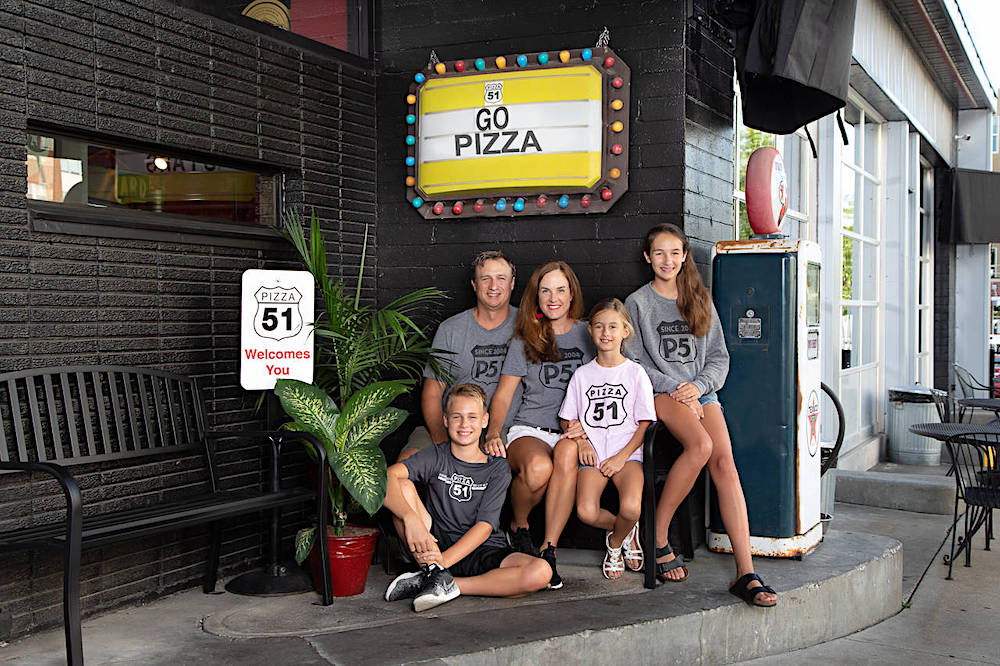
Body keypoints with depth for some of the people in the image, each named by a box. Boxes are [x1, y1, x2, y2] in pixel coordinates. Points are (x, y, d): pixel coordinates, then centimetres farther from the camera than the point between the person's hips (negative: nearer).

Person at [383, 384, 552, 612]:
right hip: (436, 542, 0)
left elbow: (485, 526, -12)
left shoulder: (498, 468, 0)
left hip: (482, 551, 0)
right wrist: (411, 518, -35)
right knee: (403, 486, -20)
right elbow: (388, 476, -17)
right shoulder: (436, 456, 1)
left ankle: (450, 586, -23)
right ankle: (435, 573, -25)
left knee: (541, 572, -28)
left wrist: (446, 559, -26)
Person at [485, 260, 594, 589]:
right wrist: (493, 432, -14)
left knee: (567, 453, -38)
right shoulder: (525, 339, 11)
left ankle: (549, 548, -29)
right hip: (529, 429, 0)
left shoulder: (588, 335, 12)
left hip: (573, 430, 0)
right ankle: (518, 525, -2)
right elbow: (503, 395, 4)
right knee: (538, 468, -36)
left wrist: (585, 423, -9)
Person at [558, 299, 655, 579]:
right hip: (591, 453, 2)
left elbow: (644, 424, 3)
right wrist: (580, 440, -5)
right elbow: (567, 419, 15)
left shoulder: (635, 372, 5)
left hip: (627, 453, -1)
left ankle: (616, 542, 8)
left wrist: (622, 457, -9)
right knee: (586, 512, -24)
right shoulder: (582, 374, 11)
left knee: (631, 508, -29)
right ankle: (628, 531, 9)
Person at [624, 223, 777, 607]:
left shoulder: (701, 302, 19)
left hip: (702, 392, 3)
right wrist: (676, 390, -10)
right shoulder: (637, 303, 9)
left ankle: (746, 573, -29)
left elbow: (719, 356, 15)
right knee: (701, 445, -34)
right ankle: (657, 536, -18)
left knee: (724, 461, -24)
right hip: (659, 393, -3)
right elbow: (634, 365, 2)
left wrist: (698, 386, -5)